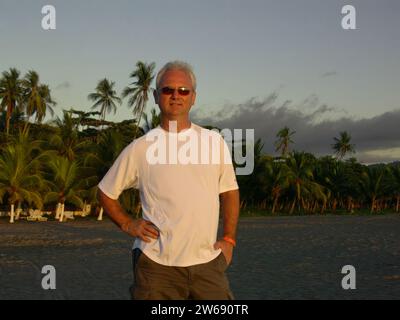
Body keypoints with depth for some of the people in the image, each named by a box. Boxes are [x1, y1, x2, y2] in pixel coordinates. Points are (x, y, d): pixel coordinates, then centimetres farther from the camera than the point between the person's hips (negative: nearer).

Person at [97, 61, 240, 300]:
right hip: (157, 263, -2)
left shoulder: (214, 141, 6)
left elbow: (229, 192, 15)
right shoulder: (140, 148, 1)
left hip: (207, 262, 2)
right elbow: (106, 192, 12)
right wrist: (128, 224, 0)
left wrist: (228, 239, 7)